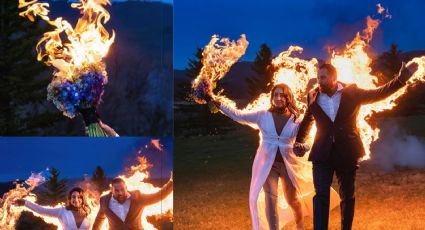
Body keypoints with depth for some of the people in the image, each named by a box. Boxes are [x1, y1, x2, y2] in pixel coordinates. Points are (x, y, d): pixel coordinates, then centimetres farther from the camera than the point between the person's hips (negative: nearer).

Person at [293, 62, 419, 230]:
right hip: (322, 153, 0)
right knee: (321, 194, -9)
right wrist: (299, 141, 8)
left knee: (347, 195, 12)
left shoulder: (351, 92, -1)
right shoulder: (313, 96, 3)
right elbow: (306, 121, 17)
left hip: (347, 152, 0)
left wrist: (402, 78, -11)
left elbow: (378, 93, 0)